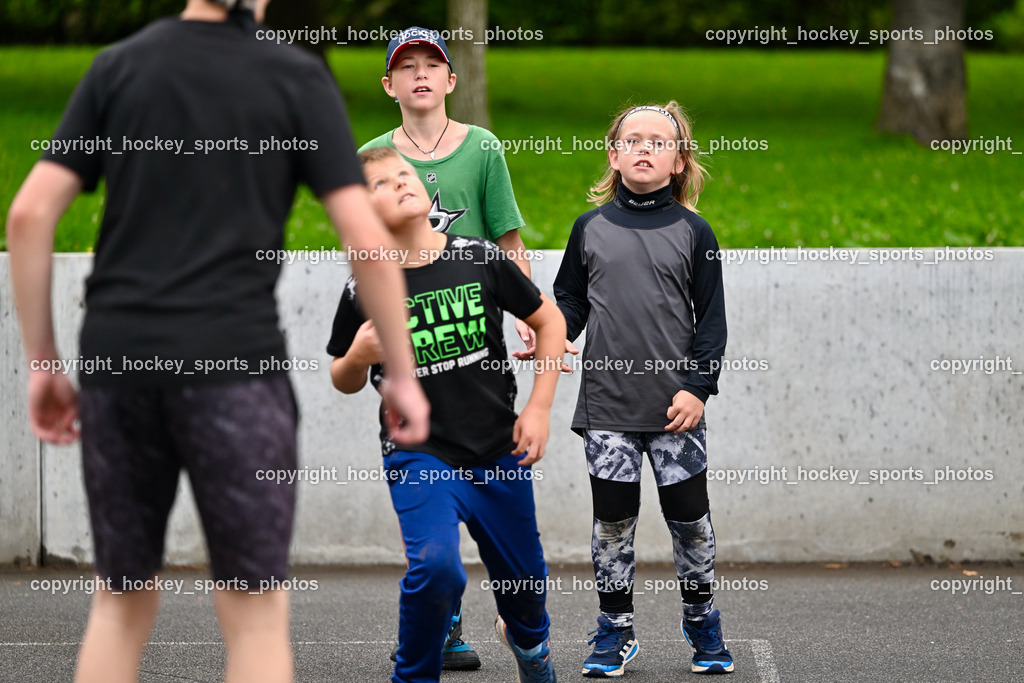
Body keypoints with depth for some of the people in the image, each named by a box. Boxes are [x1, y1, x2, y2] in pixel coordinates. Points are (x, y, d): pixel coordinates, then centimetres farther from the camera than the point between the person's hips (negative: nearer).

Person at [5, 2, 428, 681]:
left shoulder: (117, 67, 9)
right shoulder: (299, 78, 0)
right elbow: (367, 238, -6)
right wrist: (405, 376, 5)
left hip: (120, 365, 3)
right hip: (231, 368, -3)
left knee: (124, 602, 16)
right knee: (256, 613, 5)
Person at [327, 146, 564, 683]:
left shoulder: (479, 260, -7)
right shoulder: (364, 290, -9)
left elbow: (549, 321, 8)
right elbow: (344, 381, 8)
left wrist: (539, 407, 1)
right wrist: (358, 357, -15)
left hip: (499, 454, 2)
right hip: (418, 455, -2)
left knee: (523, 579, 15)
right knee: (436, 567, -26)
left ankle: (527, 638, 52)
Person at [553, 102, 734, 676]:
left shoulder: (693, 233, 3)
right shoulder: (592, 228, 7)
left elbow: (711, 319, 2)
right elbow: (570, 300, 13)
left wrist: (699, 386, -6)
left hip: (676, 407, -1)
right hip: (607, 404, 1)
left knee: (689, 517, 4)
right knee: (613, 520, 4)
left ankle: (702, 620, 21)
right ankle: (616, 630, 15)